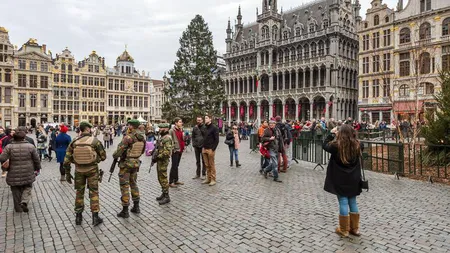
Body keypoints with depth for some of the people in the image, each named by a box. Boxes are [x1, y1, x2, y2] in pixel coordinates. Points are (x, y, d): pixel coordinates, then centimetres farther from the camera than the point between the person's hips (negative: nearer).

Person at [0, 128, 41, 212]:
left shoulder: (9, 147, -8)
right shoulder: (30, 146, -7)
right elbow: (36, 159, -2)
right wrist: (37, 169, 12)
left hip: (14, 174, 0)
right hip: (28, 174, 0)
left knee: (16, 191, 15)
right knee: (27, 188, 18)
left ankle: (18, 208, 23)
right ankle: (24, 202, -4)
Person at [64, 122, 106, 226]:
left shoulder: (74, 142, -4)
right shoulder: (95, 141, -12)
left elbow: (67, 160, -2)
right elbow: (103, 156, -7)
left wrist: (67, 173, 7)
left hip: (79, 170, 3)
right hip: (92, 170, -3)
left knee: (79, 192, 16)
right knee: (93, 192, 6)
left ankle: (78, 217, 25)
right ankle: (95, 217, 9)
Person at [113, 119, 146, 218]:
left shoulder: (128, 137, -19)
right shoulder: (142, 138, 2)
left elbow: (120, 150, -17)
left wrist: (114, 156, 3)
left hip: (126, 163, -7)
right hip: (136, 163, 7)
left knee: (125, 186, 2)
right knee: (134, 184, 20)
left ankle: (125, 211, 10)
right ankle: (136, 207, 26)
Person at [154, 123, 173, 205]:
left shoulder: (167, 138, -19)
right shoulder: (162, 137, 14)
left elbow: (167, 152, -26)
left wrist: (158, 157, -20)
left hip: (163, 161, -10)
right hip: (159, 161, 10)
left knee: (163, 179, -4)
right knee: (160, 178, 17)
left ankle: (166, 197, 5)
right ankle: (164, 194, 29)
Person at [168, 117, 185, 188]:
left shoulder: (180, 130, 13)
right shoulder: (172, 131, -12)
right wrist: (173, 148, -17)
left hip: (180, 150, 8)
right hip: (175, 150, -8)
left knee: (177, 165, 15)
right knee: (174, 166, -5)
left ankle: (176, 180, 24)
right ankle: (171, 182, 2)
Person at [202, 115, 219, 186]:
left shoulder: (214, 128, -7)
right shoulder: (205, 128, 14)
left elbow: (216, 140, -10)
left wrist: (213, 149, -16)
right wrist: (203, 147, 11)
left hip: (210, 149, -7)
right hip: (204, 149, 7)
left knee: (212, 165, 0)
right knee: (207, 165, 11)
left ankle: (213, 180, 7)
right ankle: (208, 178, 19)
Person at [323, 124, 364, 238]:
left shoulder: (336, 145, -15)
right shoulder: (357, 145, -4)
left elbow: (325, 145, 3)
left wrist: (331, 134, 10)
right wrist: (352, 136, 15)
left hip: (340, 179, -4)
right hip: (353, 179, 4)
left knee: (343, 202, 2)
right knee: (353, 202, 14)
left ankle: (344, 230, 11)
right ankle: (354, 228, 25)